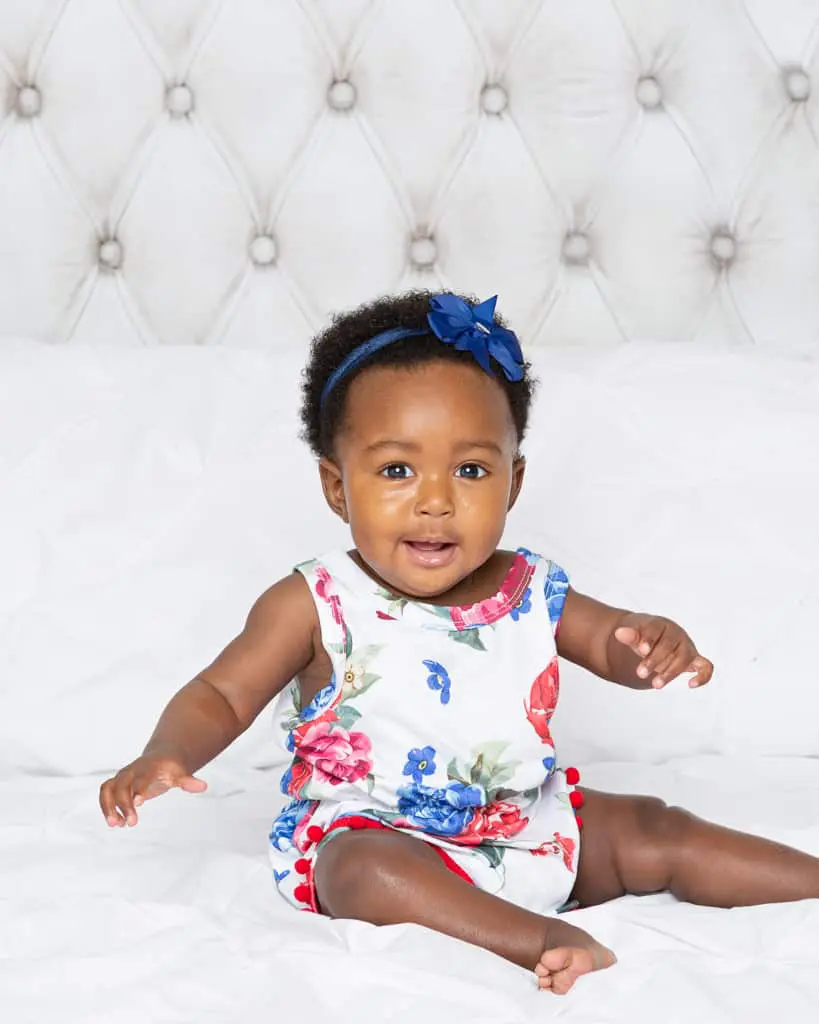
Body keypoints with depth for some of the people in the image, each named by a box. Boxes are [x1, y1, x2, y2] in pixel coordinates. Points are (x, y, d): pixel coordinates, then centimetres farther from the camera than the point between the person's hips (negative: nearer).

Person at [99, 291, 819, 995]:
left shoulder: (532, 593, 1)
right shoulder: (315, 606, -10)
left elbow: (615, 645, 11)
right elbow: (222, 695, -6)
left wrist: (658, 643, -15)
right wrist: (167, 755, -26)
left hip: (534, 831, 5)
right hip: (375, 831, -4)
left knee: (658, 835, -2)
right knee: (363, 868, -36)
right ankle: (547, 940, -45)